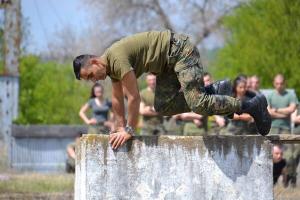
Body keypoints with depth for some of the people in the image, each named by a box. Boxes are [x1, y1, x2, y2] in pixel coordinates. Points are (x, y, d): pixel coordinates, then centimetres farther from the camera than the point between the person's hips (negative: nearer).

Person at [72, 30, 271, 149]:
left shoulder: (117, 59, -24)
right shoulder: (111, 67, 5)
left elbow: (134, 97, -24)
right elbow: (118, 98, 18)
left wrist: (129, 130, -18)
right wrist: (120, 127, 17)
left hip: (180, 51, -10)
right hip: (168, 63, 10)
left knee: (197, 104, -18)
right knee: (162, 107, 6)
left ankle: (252, 106, -6)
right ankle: (213, 91, 16)